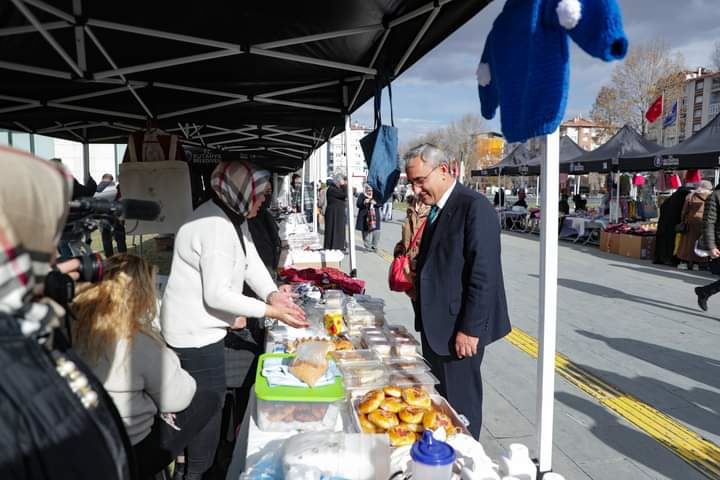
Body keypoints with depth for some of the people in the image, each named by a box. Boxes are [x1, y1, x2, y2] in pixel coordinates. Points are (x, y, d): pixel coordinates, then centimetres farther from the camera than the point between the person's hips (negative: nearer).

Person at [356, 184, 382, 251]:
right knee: (366, 232, -1)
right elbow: (358, 204, -5)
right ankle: (367, 246, 8)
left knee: (376, 232, -2)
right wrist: (364, 202, -22)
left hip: (374, 217, 3)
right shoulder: (362, 196, 2)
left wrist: (375, 203, -13)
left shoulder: (375, 196, 10)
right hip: (365, 218, -2)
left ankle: (374, 246, 9)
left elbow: (380, 204, 7)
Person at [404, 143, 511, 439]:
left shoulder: (475, 207, -16)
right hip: (435, 325, 9)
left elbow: (484, 274, -20)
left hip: (460, 328, -8)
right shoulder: (434, 209, 11)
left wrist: (470, 329, -19)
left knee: (459, 406, 4)